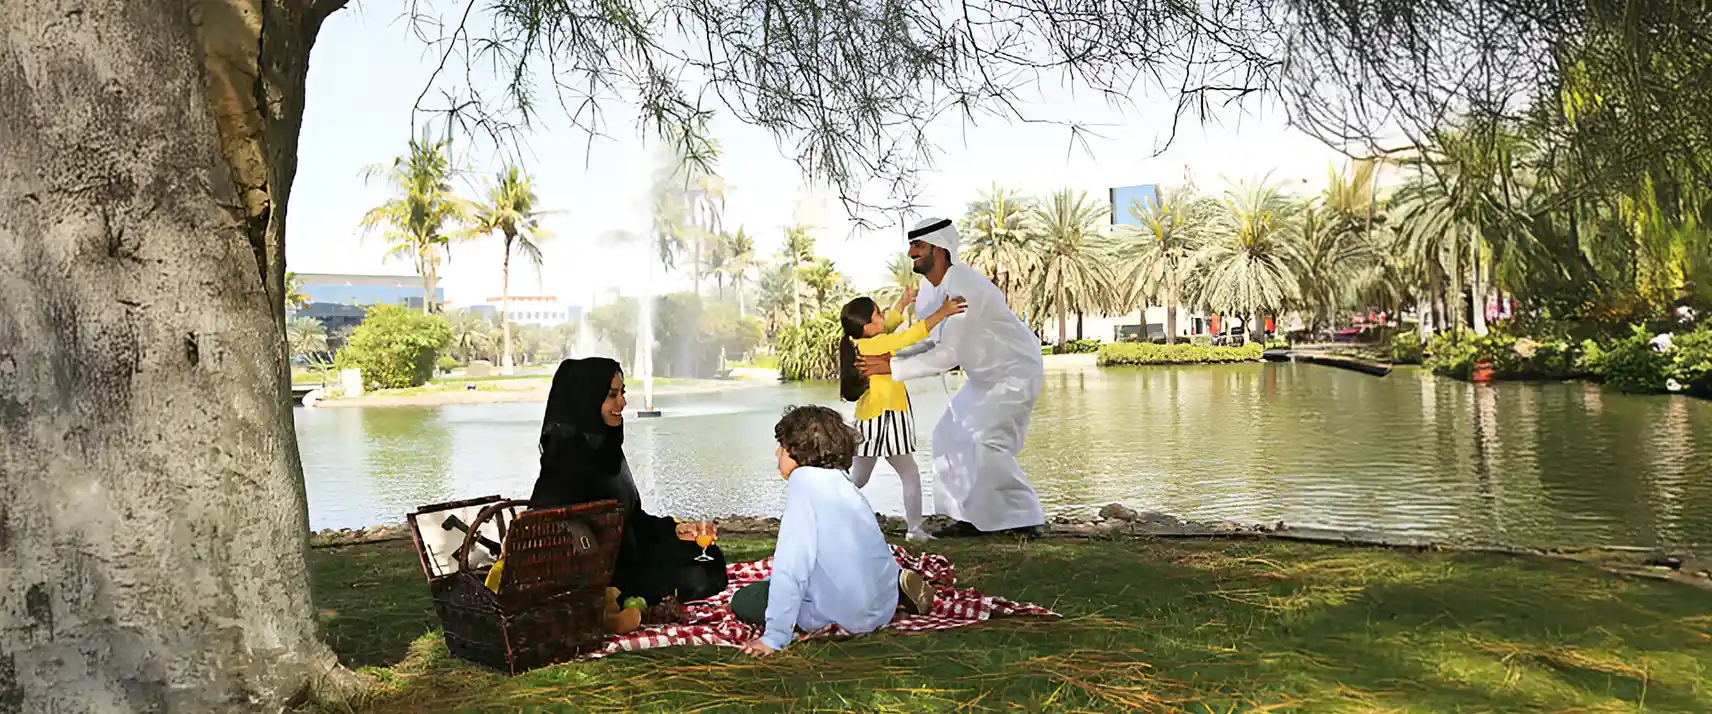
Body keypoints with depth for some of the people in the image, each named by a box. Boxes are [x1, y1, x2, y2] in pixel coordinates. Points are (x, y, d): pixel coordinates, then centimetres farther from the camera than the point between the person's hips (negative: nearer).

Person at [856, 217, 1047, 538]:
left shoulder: (965, 286, -29)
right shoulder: (928, 295, 1)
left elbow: (949, 354, -32)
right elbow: (929, 344, 6)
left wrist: (893, 367, -31)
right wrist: (891, 355, -12)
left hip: (1016, 372, -10)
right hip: (986, 377, 10)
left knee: (985, 439, -21)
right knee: (950, 436, 7)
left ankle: (1023, 519, -9)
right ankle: (973, 517, 12)